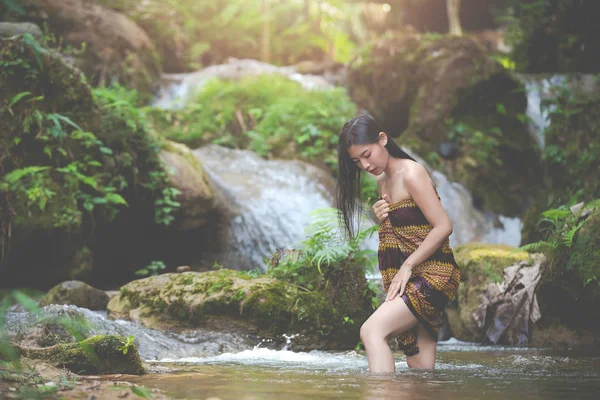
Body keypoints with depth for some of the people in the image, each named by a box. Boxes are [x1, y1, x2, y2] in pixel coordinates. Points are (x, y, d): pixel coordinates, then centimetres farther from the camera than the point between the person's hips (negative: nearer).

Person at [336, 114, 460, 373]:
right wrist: (381, 220, 3)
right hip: (408, 278, 9)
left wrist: (407, 266, -15)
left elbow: (443, 227, -16)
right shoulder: (382, 181, 17)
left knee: (372, 330, -24)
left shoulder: (411, 174, -10)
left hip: (433, 274, -9)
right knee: (420, 367, 5)